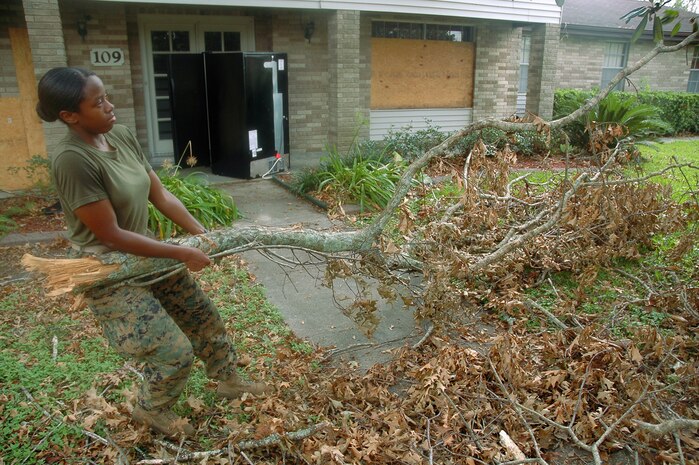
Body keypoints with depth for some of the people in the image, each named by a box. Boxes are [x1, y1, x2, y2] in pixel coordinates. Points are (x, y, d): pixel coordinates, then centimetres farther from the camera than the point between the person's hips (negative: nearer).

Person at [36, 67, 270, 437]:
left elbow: (160, 195, 2)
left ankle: (228, 380, 41)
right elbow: (112, 235, -26)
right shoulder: (72, 159, -28)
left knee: (203, 317, 17)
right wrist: (183, 254, -21)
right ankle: (151, 410, 30)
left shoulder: (121, 136, -4)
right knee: (175, 351, -3)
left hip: (144, 254, 8)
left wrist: (204, 235, -2)